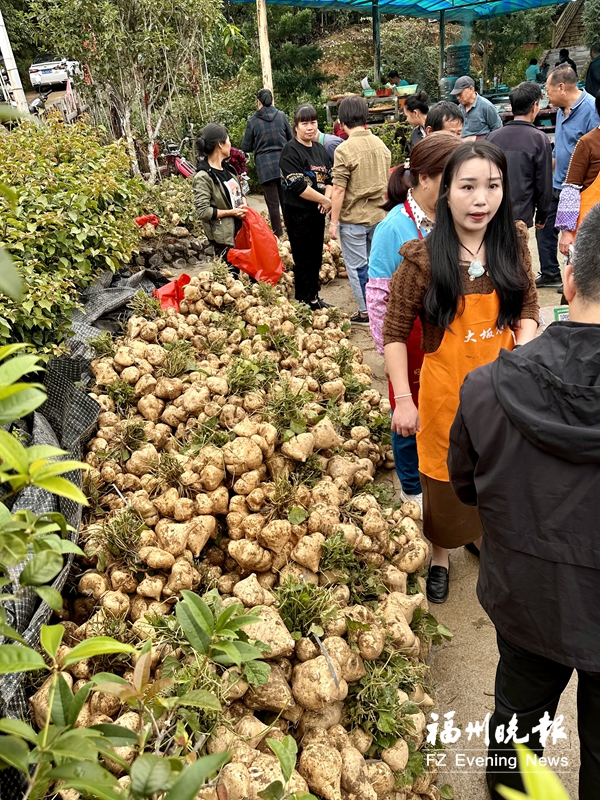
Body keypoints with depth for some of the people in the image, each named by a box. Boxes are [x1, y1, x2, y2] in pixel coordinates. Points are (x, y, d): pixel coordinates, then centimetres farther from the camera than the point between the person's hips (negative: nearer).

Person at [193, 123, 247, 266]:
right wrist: (231, 212, -16)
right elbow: (203, 211, -20)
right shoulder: (203, 177, -15)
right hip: (223, 237, -9)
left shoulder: (228, 169, 12)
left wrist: (243, 205, 2)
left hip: (241, 230, 9)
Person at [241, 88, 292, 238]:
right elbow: (291, 139, 12)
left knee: (273, 203, 2)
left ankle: (278, 236, 4)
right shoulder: (282, 116, 2)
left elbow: (246, 147, 2)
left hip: (265, 166, -2)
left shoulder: (252, 121, -3)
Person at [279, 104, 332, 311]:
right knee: (303, 260, 0)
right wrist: (324, 200, -15)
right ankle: (304, 301, 12)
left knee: (316, 257, 14)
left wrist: (327, 198, -9)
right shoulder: (290, 151, -12)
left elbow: (329, 178, 12)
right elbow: (298, 187, -21)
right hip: (298, 213, -7)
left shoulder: (320, 149, 10)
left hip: (317, 211, 7)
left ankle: (314, 297, 26)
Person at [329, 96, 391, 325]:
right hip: (378, 215, 6)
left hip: (353, 219, -6)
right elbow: (386, 181, 14)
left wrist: (334, 222, -10)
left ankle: (365, 312, 13)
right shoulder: (380, 144, 4)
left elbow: (338, 190, -17)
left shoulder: (344, 149, -16)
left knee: (357, 266, 6)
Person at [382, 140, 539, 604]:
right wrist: (403, 399, -13)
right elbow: (395, 333, -11)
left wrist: (524, 352, -12)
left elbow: (528, 308, 8)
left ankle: (482, 538, 52)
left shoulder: (514, 243, -3)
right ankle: (441, 555, 42)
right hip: (447, 392, -4)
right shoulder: (424, 259, -16)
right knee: (447, 482, 14)